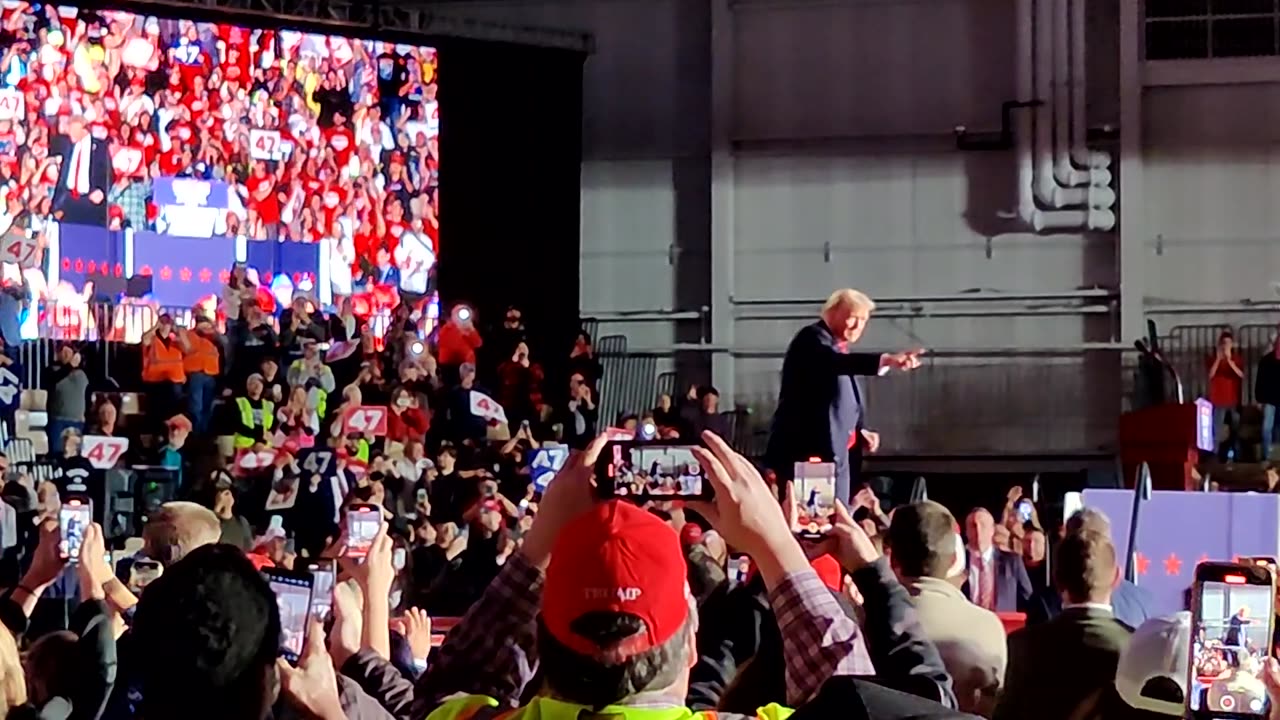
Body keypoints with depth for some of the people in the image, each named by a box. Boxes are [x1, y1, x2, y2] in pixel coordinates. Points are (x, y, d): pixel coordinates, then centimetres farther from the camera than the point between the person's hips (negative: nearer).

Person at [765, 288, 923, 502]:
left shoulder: (839, 349, 21)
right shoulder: (812, 338, -7)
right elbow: (835, 362, -30)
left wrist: (860, 431, 9)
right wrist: (885, 361, -43)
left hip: (835, 455, 10)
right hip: (810, 452, -10)